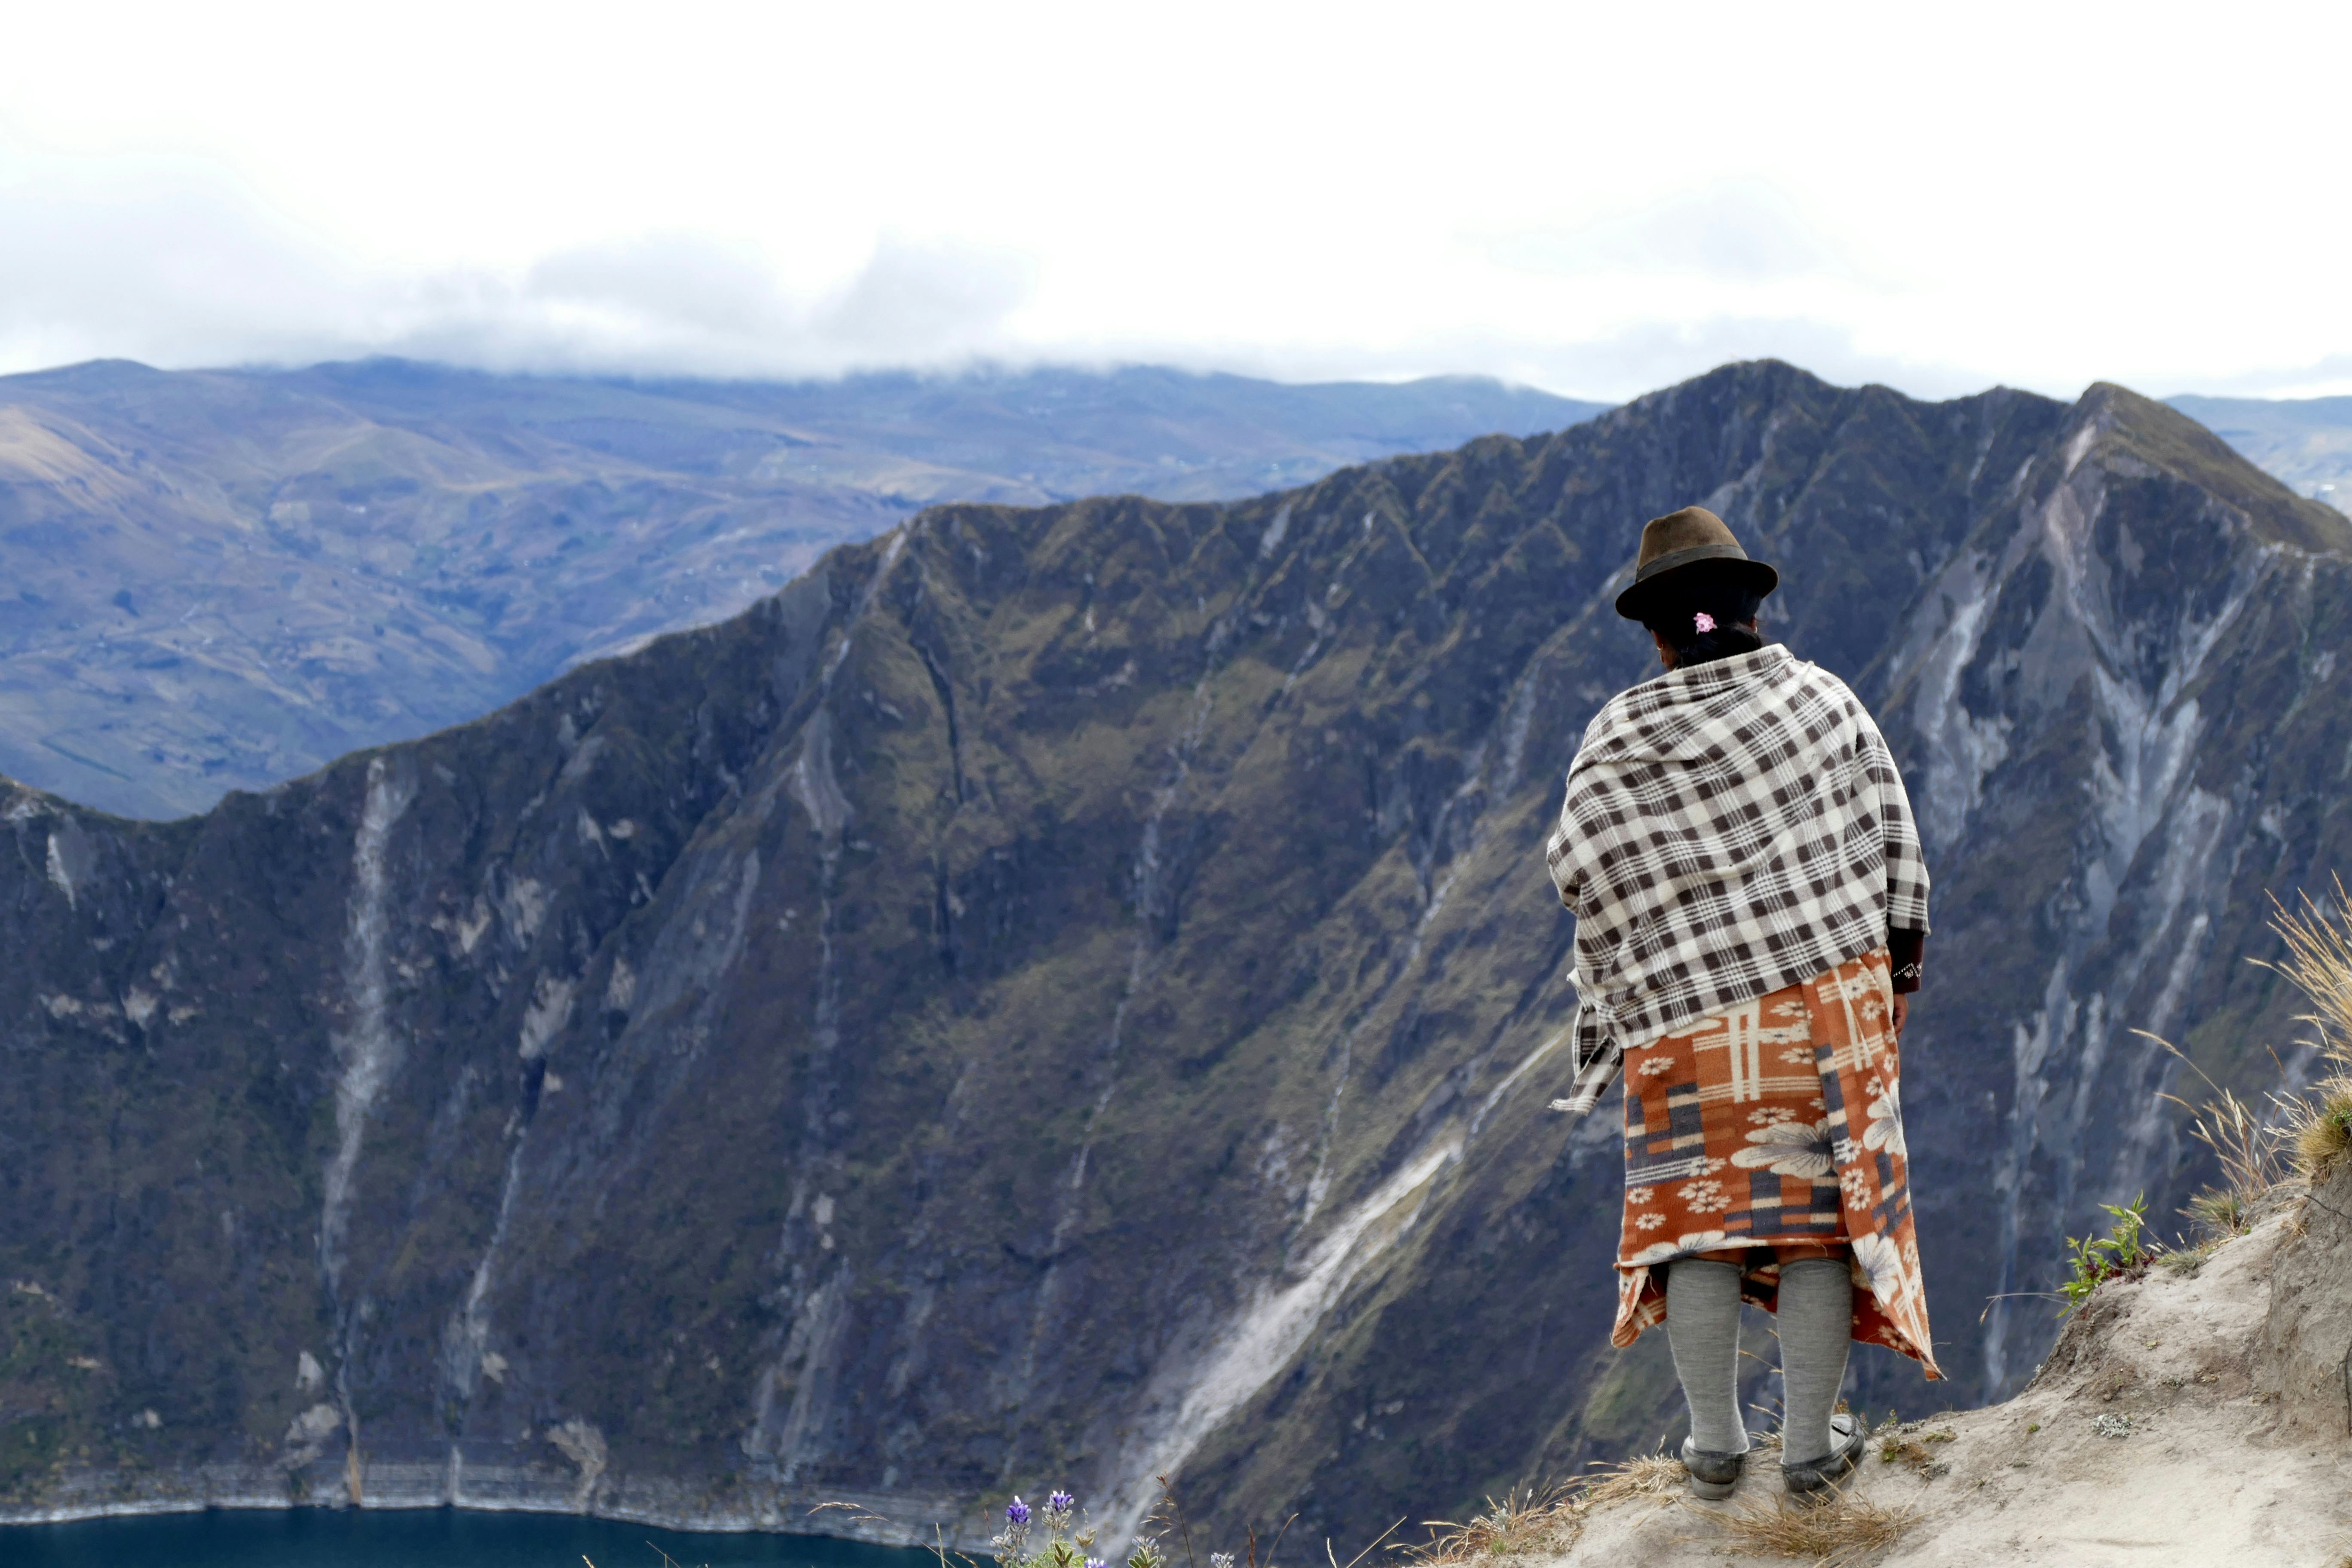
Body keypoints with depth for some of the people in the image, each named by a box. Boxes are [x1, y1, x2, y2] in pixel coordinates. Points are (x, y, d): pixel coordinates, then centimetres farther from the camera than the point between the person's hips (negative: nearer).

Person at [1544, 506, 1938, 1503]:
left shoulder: (1614, 753, -4)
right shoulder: (1823, 703, -1)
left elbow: (1594, 898, -1)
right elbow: (1892, 843, 5)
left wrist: (1613, 1029, 11)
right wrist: (1898, 966, 16)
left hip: (1685, 1021, -1)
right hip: (1830, 1004, 1)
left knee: (1696, 1224, 11)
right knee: (1820, 1214, 8)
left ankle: (1716, 1446, 19)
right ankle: (1811, 1447, 14)